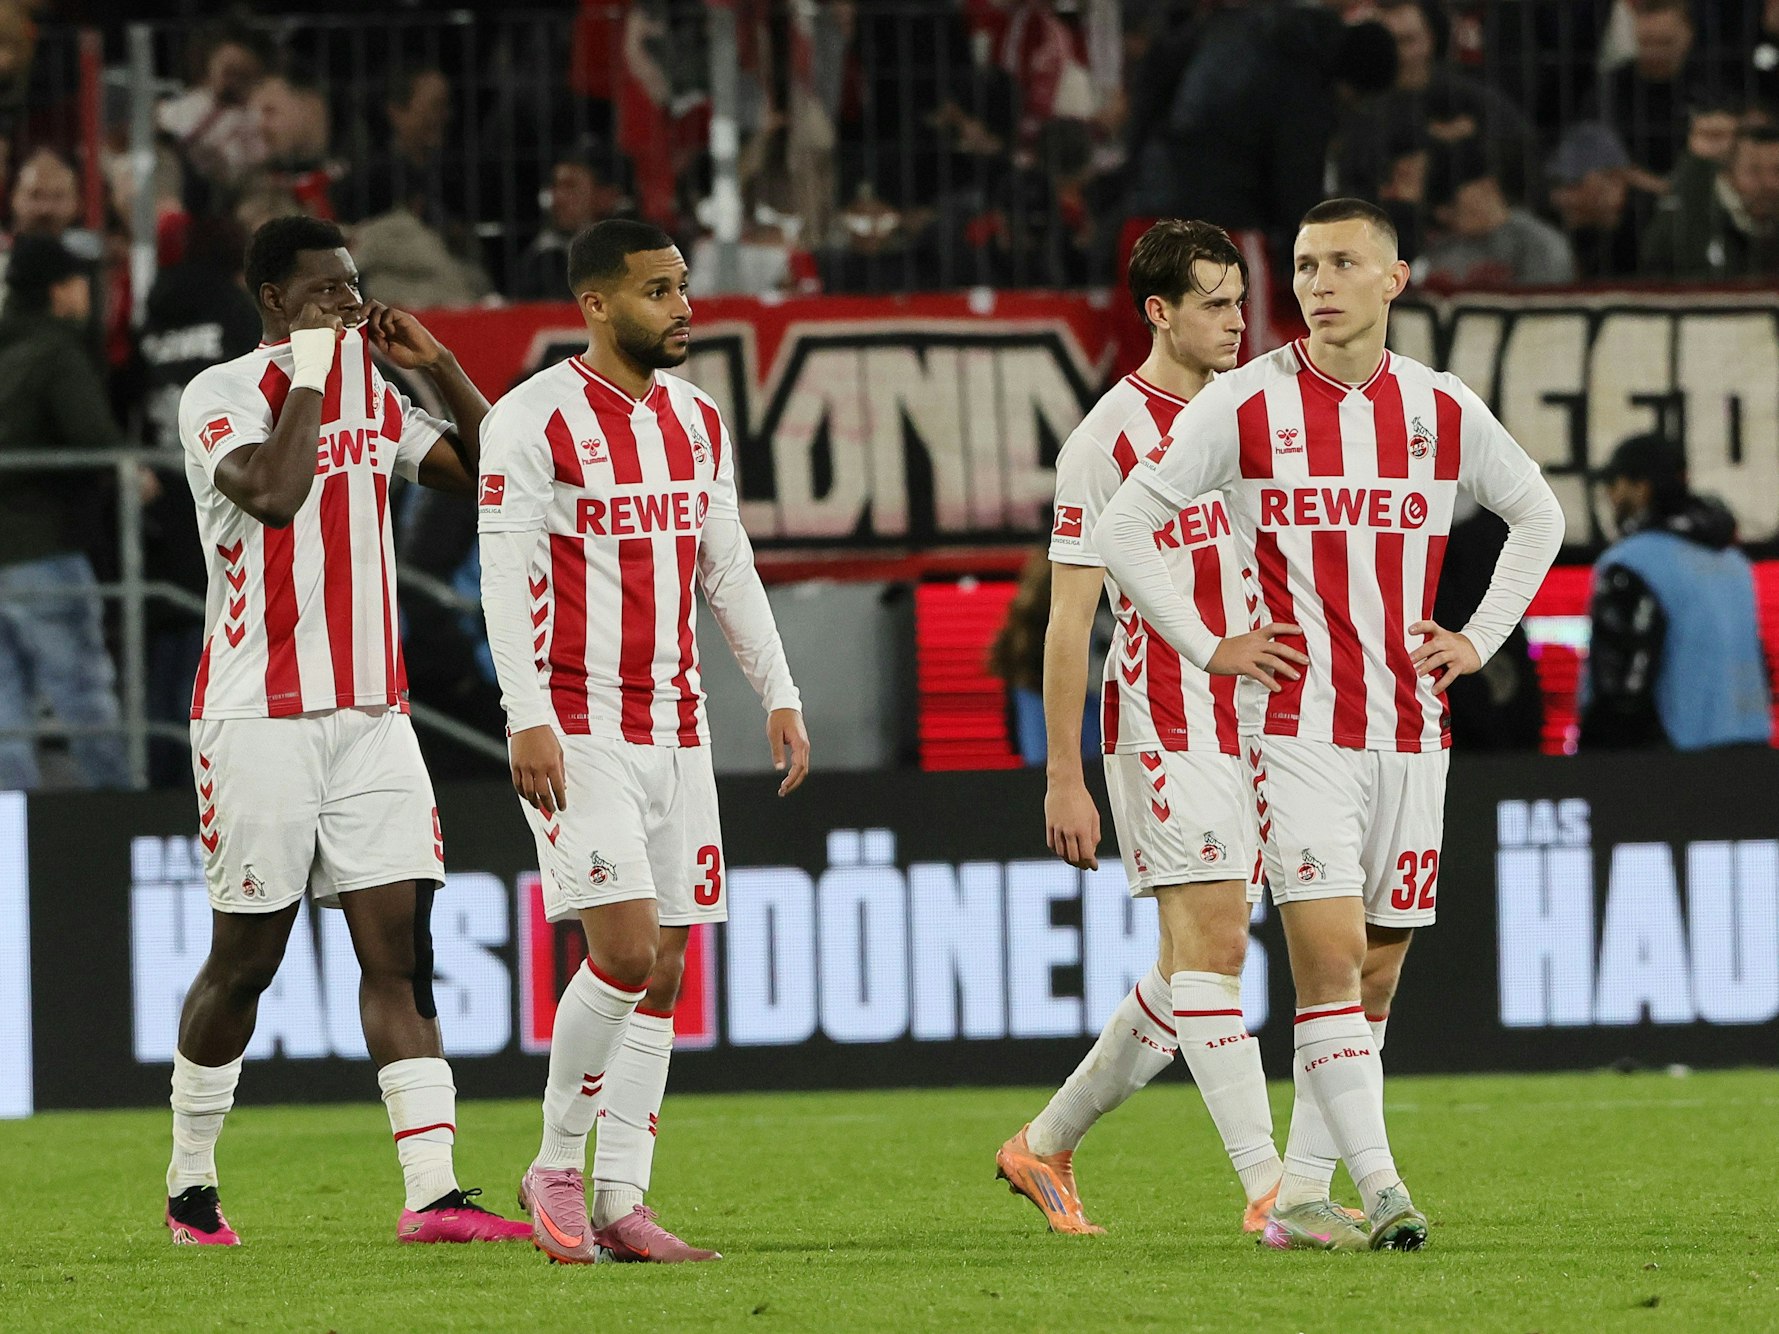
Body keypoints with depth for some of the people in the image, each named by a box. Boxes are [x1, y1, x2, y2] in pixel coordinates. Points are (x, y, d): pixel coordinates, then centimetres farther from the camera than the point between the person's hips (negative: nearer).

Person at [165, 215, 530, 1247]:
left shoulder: (377, 398, 14)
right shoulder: (219, 397, -6)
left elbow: (495, 470, 13)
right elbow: (275, 493, -24)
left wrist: (437, 364, 4)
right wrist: (313, 371, -15)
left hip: (372, 713, 5)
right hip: (259, 717, -5)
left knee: (401, 947, -6)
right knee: (246, 957, 3)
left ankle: (432, 1192, -12)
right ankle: (192, 1184, 20)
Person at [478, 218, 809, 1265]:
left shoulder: (698, 421, 12)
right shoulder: (534, 420, -9)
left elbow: (729, 568, 19)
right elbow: (505, 575, -12)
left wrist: (780, 695, 13)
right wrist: (528, 720, -19)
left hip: (676, 727, 7)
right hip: (578, 728, -7)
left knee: (664, 974, 4)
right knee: (626, 948, -16)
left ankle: (621, 1202, 7)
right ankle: (556, 1167, 1)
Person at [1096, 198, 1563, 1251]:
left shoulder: (1444, 410, 6)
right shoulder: (1244, 405, -3)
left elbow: (1538, 513, 23)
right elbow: (1123, 526, 3)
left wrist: (1481, 639, 13)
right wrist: (1206, 646, -3)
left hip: (1412, 731, 4)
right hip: (1300, 722, -4)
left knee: (1374, 975, 5)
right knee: (1330, 953, -16)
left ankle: (1300, 1197, 14)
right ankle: (1379, 1188, -18)